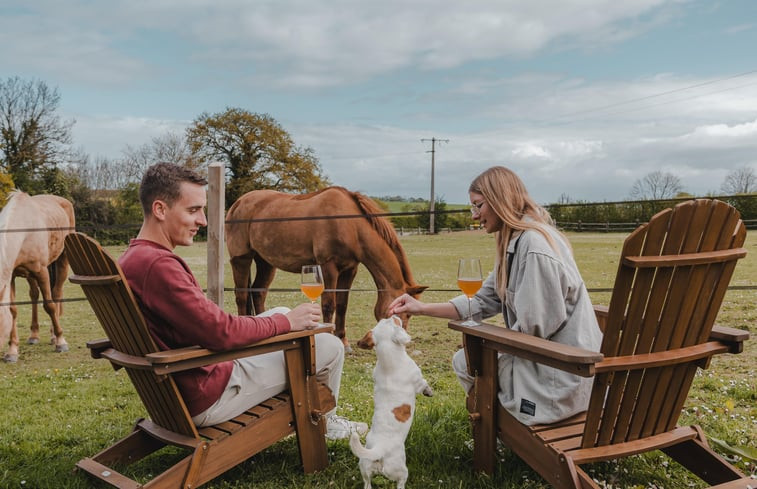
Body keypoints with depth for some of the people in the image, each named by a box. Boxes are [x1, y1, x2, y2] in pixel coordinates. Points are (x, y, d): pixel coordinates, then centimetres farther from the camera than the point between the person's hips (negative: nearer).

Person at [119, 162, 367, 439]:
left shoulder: (132, 259, 6)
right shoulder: (157, 264, -28)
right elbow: (221, 331, -28)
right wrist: (285, 323, -13)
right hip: (205, 398, -10)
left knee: (282, 313, 22)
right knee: (330, 347, -1)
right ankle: (322, 423, 31)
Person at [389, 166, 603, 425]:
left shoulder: (535, 246, -24)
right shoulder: (514, 243, 7)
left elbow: (535, 328, -24)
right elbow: (484, 302, 9)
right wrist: (422, 308, 4)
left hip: (559, 378, -9)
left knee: (465, 363, 5)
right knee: (463, 357, 18)